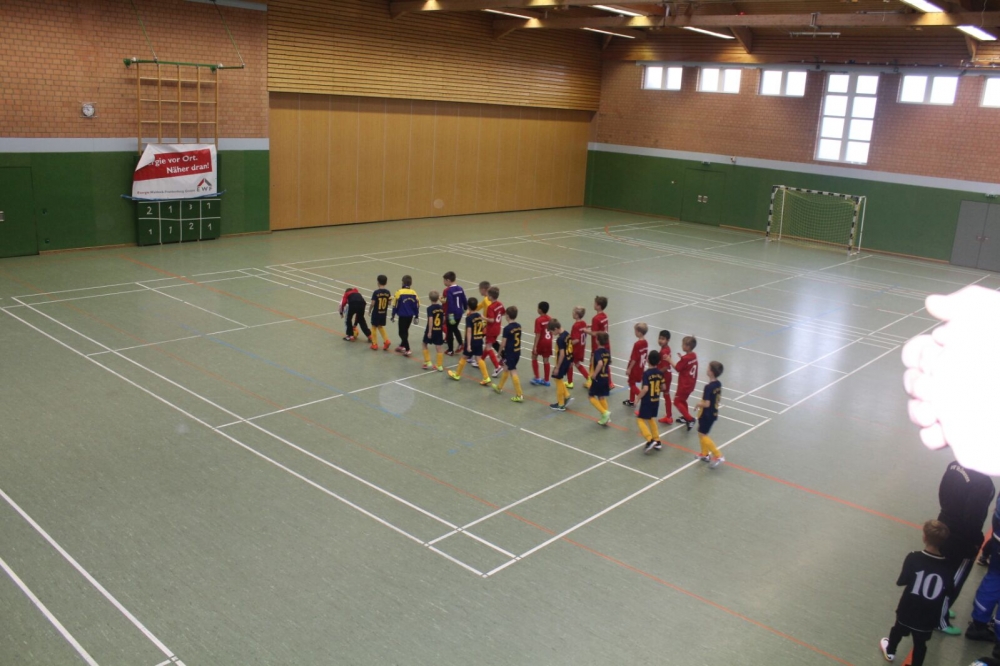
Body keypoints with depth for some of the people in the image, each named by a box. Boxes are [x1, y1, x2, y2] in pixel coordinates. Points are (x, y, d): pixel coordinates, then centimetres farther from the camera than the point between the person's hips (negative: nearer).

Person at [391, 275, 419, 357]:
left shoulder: (399, 292, -13)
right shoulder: (414, 293, -1)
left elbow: (395, 305, -10)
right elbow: (417, 305, 3)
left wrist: (393, 315, 1)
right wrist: (416, 316, 14)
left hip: (402, 315, -5)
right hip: (410, 316, 5)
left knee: (402, 332, 1)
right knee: (405, 331, 22)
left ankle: (407, 350, -9)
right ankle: (402, 346, 36)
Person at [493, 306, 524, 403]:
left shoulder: (507, 328, -19)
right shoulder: (518, 326, 2)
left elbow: (504, 343, -14)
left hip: (509, 353, -8)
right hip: (517, 351, 8)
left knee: (513, 372, -4)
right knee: (506, 368, 23)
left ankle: (519, 395, -5)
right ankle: (499, 387, 40)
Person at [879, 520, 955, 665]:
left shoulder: (914, 558, -25)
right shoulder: (947, 567, -17)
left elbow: (901, 582, -17)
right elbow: (950, 593, -5)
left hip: (907, 609, 0)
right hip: (929, 616, 0)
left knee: (898, 630, 28)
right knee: (920, 643, 20)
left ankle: (890, 651, 53)